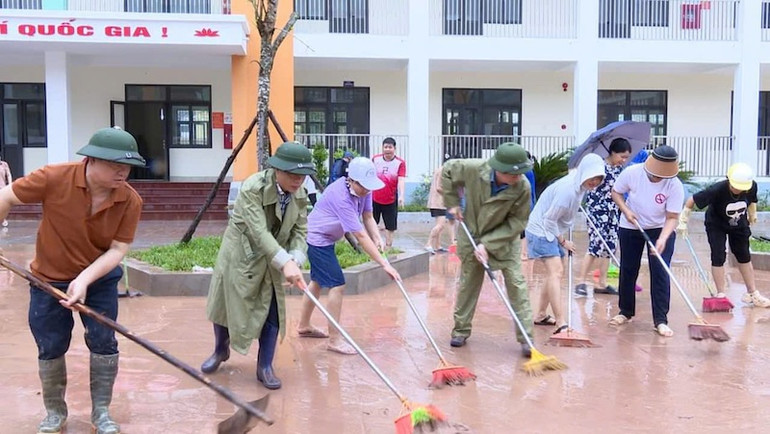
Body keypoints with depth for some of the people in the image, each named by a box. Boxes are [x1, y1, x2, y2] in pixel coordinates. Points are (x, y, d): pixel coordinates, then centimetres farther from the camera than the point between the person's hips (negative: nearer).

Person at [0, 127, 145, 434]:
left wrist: (85, 279, -32)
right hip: (49, 279, -1)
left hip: (100, 280, 1)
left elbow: (117, 249, -18)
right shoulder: (54, 178, -26)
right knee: (50, 349, 9)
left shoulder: (131, 201, -21)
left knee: (104, 343, 2)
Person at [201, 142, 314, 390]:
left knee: (272, 311, 0)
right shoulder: (252, 188, -29)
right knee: (226, 304, 13)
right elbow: (259, 232, -36)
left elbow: (300, 232, -12)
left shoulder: (300, 195, -10)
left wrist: (295, 260, -32)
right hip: (240, 255, -4)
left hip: (271, 260, 4)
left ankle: (265, 367, 15)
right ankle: (220, 351, 41)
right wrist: (285, 263, -46)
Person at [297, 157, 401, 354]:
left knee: (318, 281, 22)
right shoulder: (341, 196, -35)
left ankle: (304, 326, 39)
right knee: (337, 285, -13)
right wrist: (384, 264, -36)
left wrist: (378, 239, -24)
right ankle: (334, 340, -4)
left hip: (325, 238, 10)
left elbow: (368, 217, -5)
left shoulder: (363, 189, -11)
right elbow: (360, 236, -36)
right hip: (317, 239, -10)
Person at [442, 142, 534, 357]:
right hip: (471, 236, 1)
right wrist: (452, 203, -6)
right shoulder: (474, 169, -27)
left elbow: (517, 222, -19)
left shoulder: (523, 188, -29)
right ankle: (461, 330, 26)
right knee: (468, 283, 11)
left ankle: (525, 336, -1)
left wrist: (488, 244, -24)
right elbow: (448, 169, -6)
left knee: (516, 283, -7)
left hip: (504, 239, -1)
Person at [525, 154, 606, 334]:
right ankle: (561, 324, -26)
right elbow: (549, 219, -22)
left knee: (555, 272, 18)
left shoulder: (579, 185, 2)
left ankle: (541, 315, 29)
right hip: (541, 230, -10)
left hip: (552, 231, 10)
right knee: (556, 271, -20)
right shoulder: (567, 189, -27)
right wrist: (563, 241, -10)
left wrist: (563, 238, 12)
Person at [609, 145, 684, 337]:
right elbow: (616, 192, -4)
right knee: (627, 271, 9)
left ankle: (661, 320, -3)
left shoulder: (675, 186, -23)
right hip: (630, 227, 2)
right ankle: (625, 312, 26)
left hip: (660, 229, -1)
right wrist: (626, 210, -20)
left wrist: (662, 239, -36)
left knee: (660, 273, -9)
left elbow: (672, 218, -21)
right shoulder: (632, 172, -21)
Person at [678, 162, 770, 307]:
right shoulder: (717, 190, -37)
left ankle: (752, 293, 24)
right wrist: (683, 221, -30)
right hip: (716, 225, -4)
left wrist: (752, 215, 13)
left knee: (744, 256, 13)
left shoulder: (752, 187, -25)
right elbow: (691, 200, -30)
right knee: (718, 257, -9)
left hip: (739, 224, 4)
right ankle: (721, 295, 2)